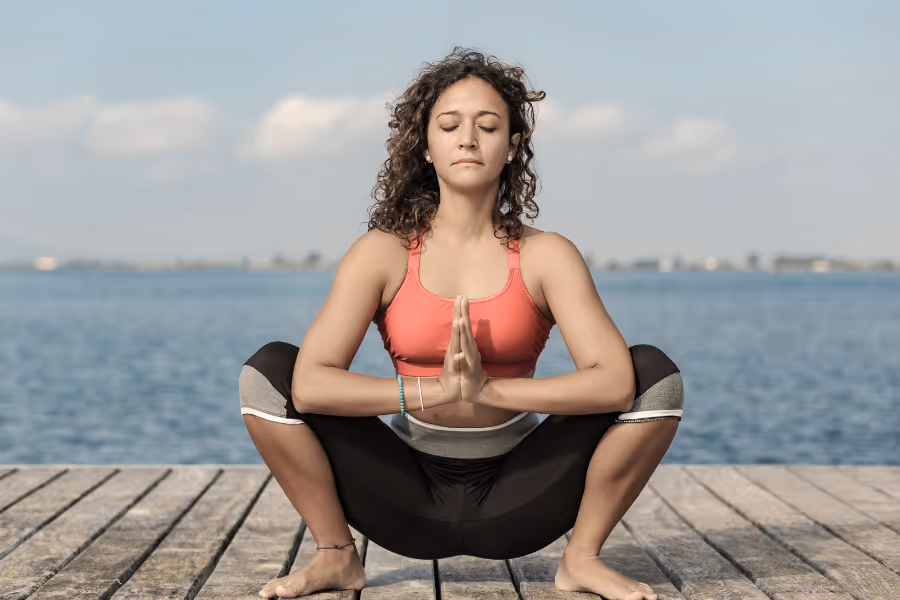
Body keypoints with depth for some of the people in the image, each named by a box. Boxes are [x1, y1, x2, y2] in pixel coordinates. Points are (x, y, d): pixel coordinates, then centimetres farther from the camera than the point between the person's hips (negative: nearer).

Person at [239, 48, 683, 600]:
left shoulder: (546, 256, -6)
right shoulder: (385, 253, -7)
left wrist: (487, 390, -29)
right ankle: (337, 556, -1)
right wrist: (436, 392, -30)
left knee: (656, 373, -18)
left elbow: (616, 382, -21)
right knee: (269, 371, -18)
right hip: (410, 501, 0)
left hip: (513, 501, 0)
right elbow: (310, 384, -21)